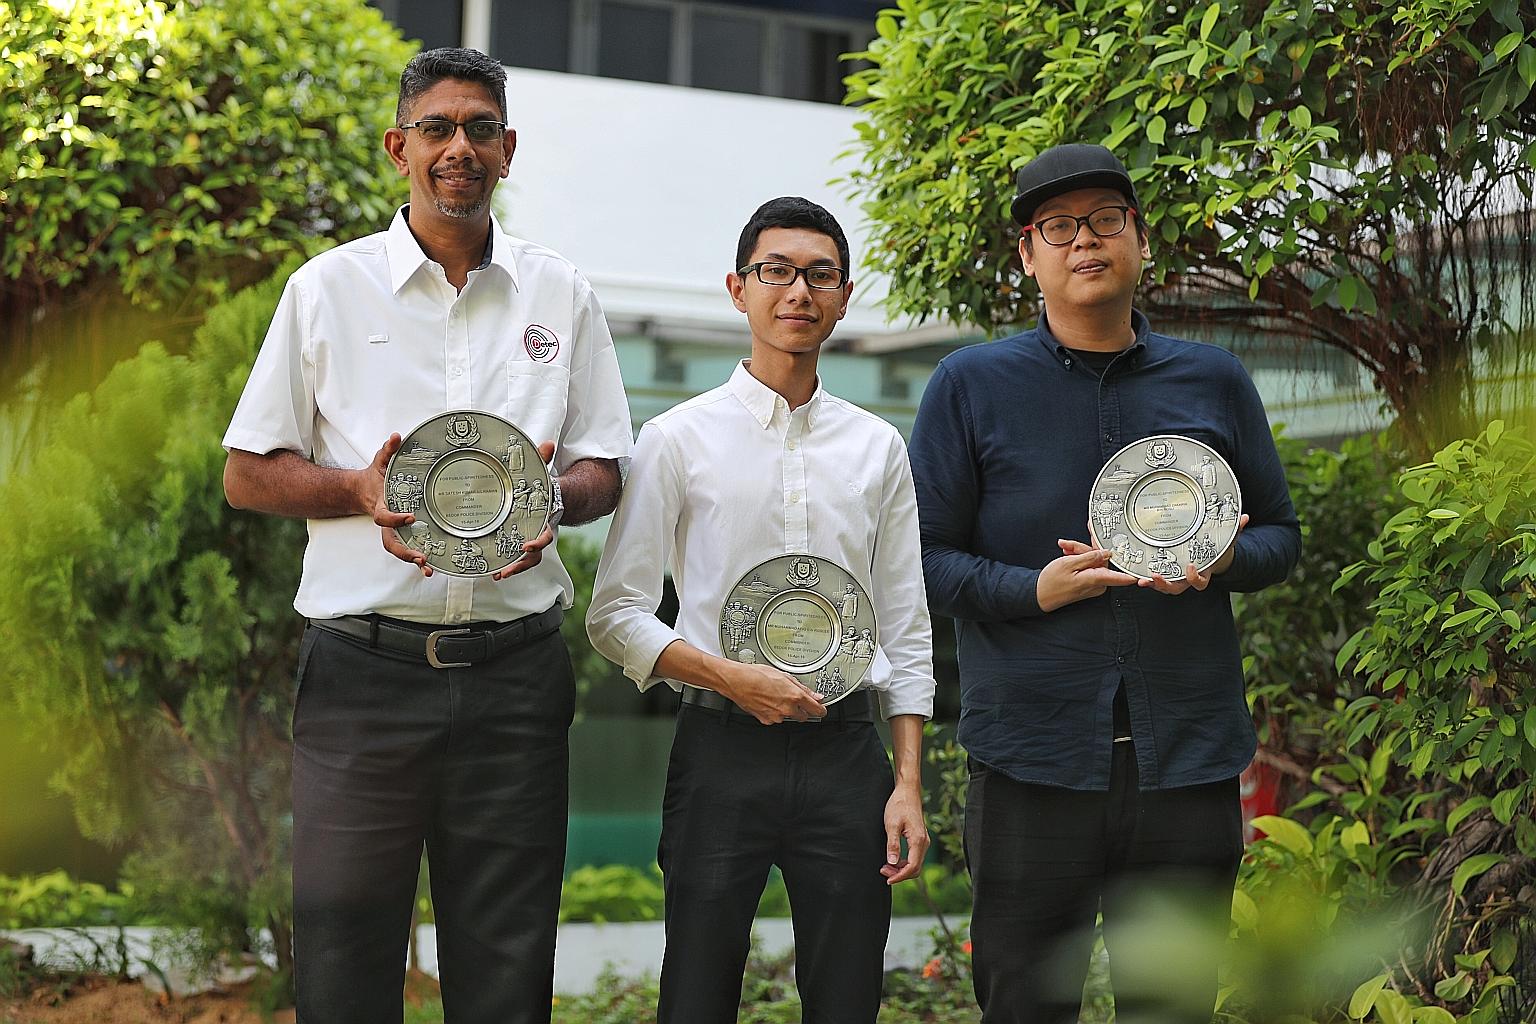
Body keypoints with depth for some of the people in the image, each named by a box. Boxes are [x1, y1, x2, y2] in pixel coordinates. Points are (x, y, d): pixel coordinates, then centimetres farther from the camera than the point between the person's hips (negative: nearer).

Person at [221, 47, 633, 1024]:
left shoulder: (561, 294, 12)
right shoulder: (328, 288, 7)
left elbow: (605, 468, 15)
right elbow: (248, 473, 8)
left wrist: (556, 498, -8)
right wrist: (360, 490, -11)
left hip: (513, 675, 1)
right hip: (365, 670, -1)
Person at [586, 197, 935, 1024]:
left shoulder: (878, 448, 11)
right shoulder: (679, 440, 2)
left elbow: (906, 631, 12)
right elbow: (615, 615, 0)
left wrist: (909, 780, 4)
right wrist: (731, 677, -14)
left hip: (844, 753, 3)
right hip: (724, 749, -2)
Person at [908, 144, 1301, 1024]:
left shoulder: (1214, 381, 10)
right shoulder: (971, 386, 3)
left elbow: (1282, 533, 17)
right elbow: (919, 554, 3)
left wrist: (1219, 562, -6)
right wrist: (1034, 590, -12)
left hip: (1189, 754, 2)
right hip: (1034, 755, -2)